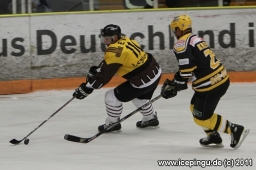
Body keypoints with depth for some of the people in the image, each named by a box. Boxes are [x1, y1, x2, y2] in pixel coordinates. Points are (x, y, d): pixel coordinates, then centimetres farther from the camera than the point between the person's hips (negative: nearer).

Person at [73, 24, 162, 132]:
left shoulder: (115, 50, -22)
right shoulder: (125, 40, 5)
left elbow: (104, 74, -19)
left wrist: (87, 88, -14)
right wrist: (96, 70, 11)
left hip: (143, 81, -9)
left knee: (112, 96, -1)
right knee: (139, 97, 36)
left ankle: (112, 123, 16)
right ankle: (150, 118, 53)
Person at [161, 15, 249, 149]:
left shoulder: (181, 44, -11)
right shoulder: (195, 39, 18)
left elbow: (187, 69, -20)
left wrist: (174, 85, -8)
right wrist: (174, 82, 22)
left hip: (210, 85, -9)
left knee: (202, 117, 2)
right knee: (196, 107, 24)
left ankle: (235, 130, -2)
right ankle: (213, 137, 27)